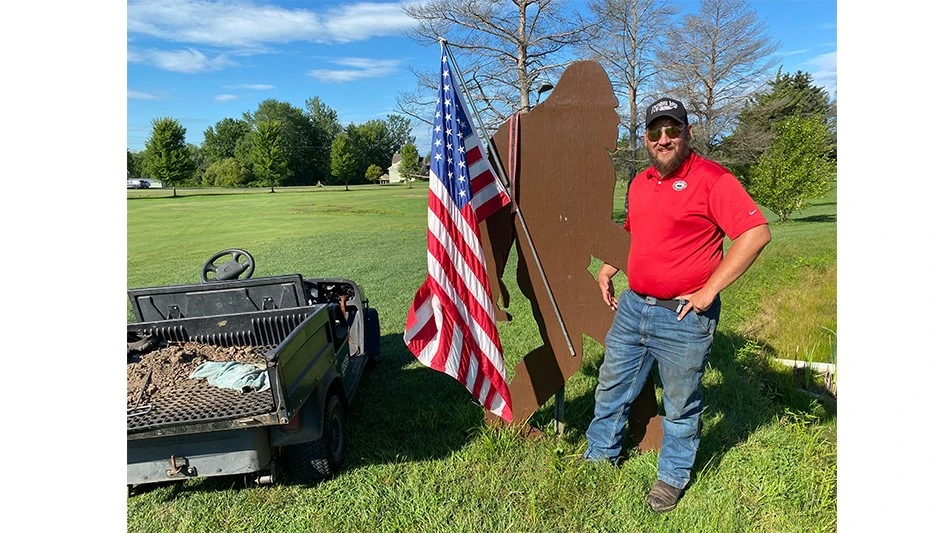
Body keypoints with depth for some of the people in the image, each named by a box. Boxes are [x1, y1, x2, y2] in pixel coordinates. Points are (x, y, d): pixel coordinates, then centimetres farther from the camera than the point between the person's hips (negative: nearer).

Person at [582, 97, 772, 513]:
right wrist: (608, 268, 14)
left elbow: (756, 233, -20)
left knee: (681, 404, 11)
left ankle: (673, 477, 34)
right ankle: (599, 456, 39)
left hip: (684, 317, -6)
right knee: (611, 387, 18)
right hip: (632, 307, 7)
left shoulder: (711, 178, -12)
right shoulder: (640, 182, 10)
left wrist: (709, 290, -20)